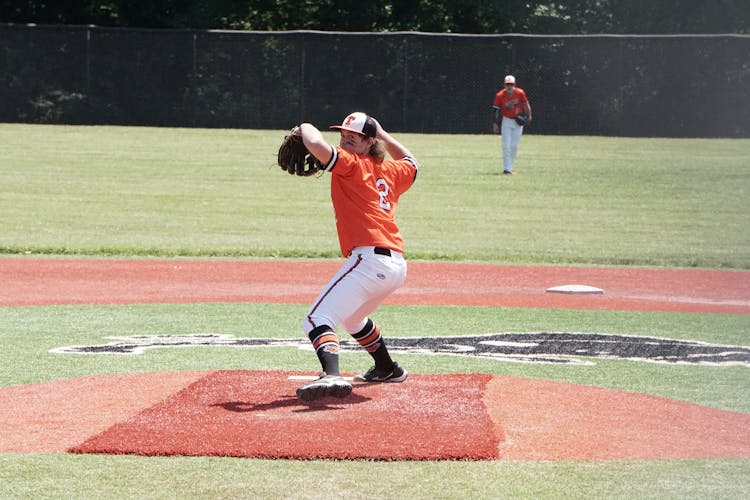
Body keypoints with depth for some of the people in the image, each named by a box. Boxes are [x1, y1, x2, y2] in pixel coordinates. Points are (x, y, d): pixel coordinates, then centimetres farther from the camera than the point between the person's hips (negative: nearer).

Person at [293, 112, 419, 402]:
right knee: (352, 318, 36)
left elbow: (316, 144, -19)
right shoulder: (390, 170, 20)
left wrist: (306, 128, 2)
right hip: (397, 266, 9)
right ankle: (387, 369, 50)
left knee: (317, 320, -18)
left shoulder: (351, 164, -2)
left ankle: (332, 376, -42)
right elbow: (411, 163, 45)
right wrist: (383, 134, 46)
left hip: (369, 259, -9)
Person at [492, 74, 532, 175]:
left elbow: (526, 104, 2)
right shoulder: (500, 95, -13)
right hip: (506, 121, -2)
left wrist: (529, 116, -2)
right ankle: (506, 169, -10)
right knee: (506, 146, -8)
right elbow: (495, 109, -7)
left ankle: (510, 166, 18)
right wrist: (495, 123, -10)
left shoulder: (520, 93, -10)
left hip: (518, 121, 2)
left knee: (514, 146, 5)